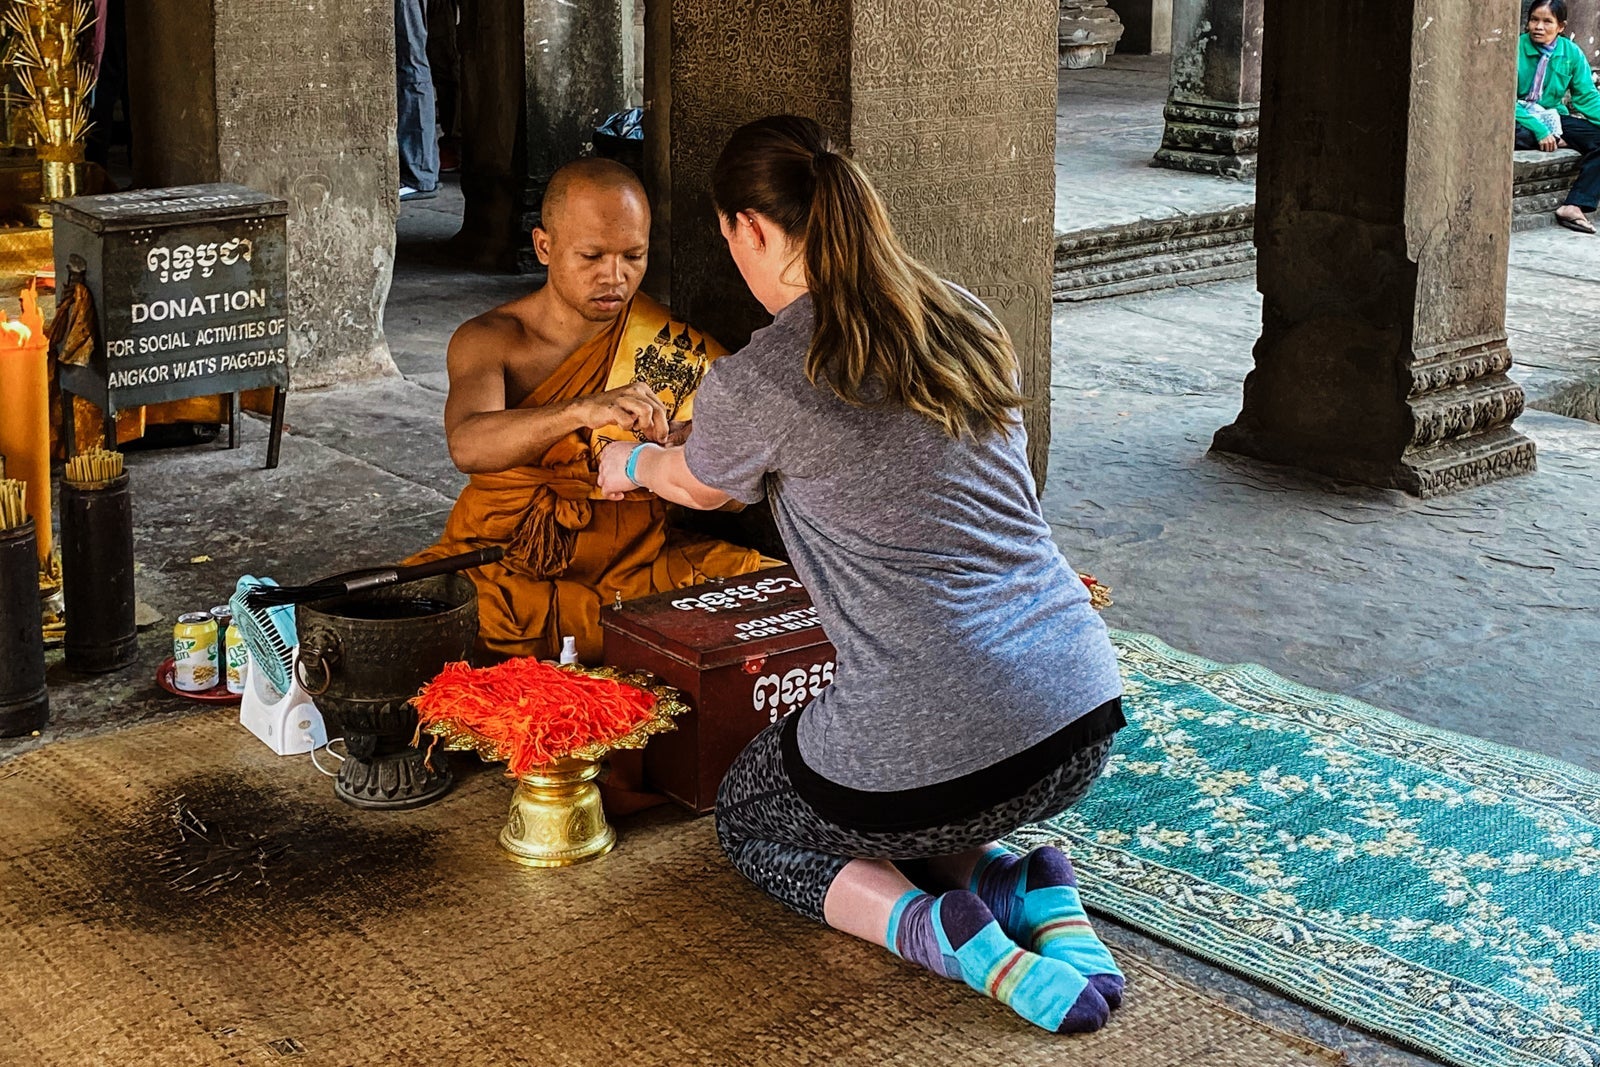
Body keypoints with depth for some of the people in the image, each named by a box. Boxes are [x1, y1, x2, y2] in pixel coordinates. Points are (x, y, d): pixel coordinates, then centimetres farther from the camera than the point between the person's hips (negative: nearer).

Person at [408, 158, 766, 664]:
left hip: (636, 564, 1)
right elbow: (468, 445, -22)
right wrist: (582, 411, -40)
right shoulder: (489, 340, -2)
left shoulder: (673, 346, 2)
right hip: (504, 565, -1)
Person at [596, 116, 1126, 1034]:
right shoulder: (964, 321, 7)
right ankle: (1025, 889, 8)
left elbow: (700, 486, 14)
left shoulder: (757, 383, -11)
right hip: (1086, 716, 6)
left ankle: (924, 922, -1)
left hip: (939, 751, -6)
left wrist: (631, 462, 38)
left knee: (750, 818, 26)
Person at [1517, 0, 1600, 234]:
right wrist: (1539, 130, -28)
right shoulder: (1516, 50, -12)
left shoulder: (1572, 53, 0)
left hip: (1553, 118, 4)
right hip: (1519, 118, -4)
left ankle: (1574, 206, -25)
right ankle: (1558, 142, -12)